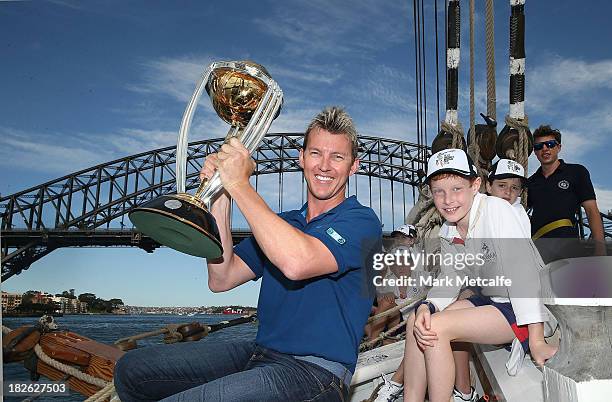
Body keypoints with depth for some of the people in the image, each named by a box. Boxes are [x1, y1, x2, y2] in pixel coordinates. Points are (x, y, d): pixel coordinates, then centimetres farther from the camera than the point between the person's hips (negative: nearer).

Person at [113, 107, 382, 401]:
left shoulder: (361, 221, -6)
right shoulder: (281, 223, 17)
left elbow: (296, 263, -27)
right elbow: (221, 279, 5)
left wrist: (239, 184, -20)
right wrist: (220, 199, -3)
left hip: (315, 370, -7)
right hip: (260, 353, 8)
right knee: (131, 369, 6)